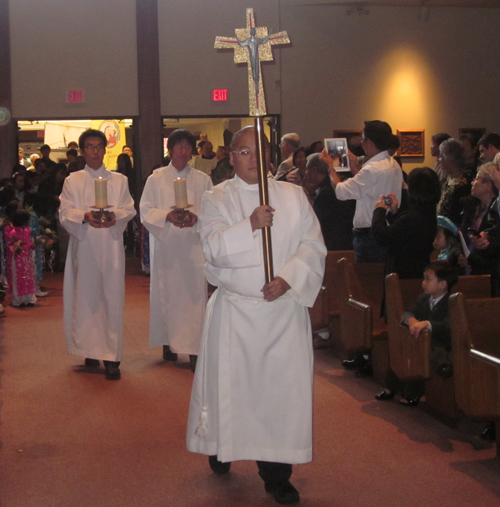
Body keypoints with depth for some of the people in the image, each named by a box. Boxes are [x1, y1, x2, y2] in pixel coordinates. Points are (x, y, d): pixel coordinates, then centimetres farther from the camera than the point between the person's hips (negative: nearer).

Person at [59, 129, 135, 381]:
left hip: (111, 247, 0)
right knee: (85, 298, 0)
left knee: (112, 298, -5)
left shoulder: (119, 180, 13)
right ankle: (90, 351, 11)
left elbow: (129, 209, 4)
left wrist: (115, 216, -18)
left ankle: (111, 357, -4)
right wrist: (85, 217, -21)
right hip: (83, 247, 0)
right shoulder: (72, 181, 10)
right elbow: (65, 213, -1)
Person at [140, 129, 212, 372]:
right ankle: (168, 342, 12)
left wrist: (195, 217, -17)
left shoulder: (203, 180, 8)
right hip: (165, 245, 1)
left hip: (193, 245, 0)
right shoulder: (156, 178, 7)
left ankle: (194, 348, -5)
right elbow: (145, 211, 1)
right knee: (166, 292, 1)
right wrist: (167, 215, -17)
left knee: (194, 294, -6)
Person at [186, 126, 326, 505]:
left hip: (285, 307, 1)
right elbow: (214, 249, -11)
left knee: (283, 385, 0)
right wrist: (250, 226, -24)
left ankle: (277, 472, 11)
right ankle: (222, 449, 32)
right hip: (235, 309, -1)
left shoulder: (294, 196, 7)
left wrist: (288, 279, -13)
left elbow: (314, 246, 2)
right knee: (231, 382, 7)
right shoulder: (217, 199, 3)